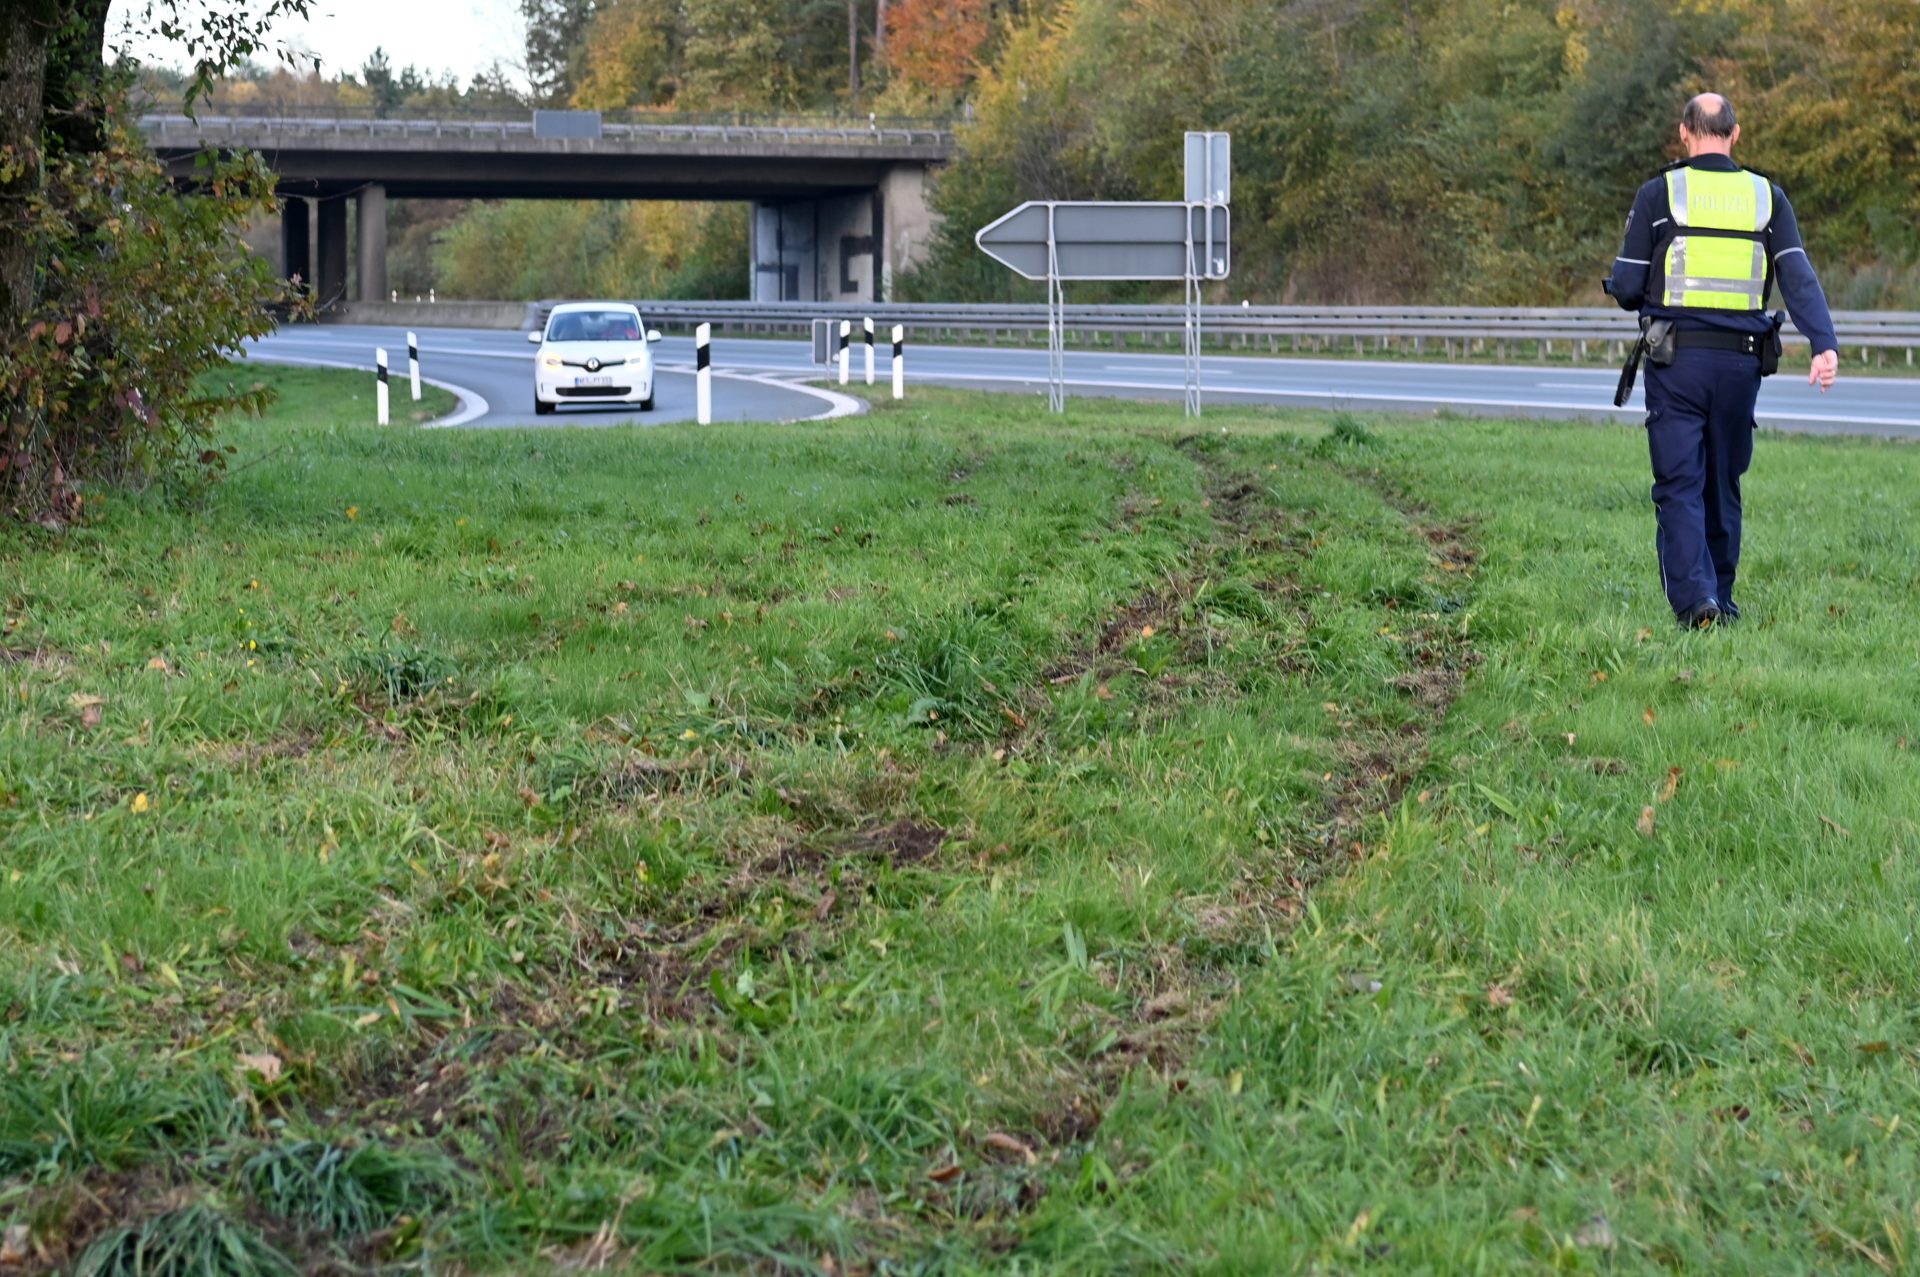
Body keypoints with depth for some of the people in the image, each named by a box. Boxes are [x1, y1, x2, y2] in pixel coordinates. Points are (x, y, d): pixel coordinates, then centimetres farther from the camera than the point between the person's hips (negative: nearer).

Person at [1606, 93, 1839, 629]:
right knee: (1724, 484, 15)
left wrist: (1639, 295, 22)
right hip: (1740, 361, 3)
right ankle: (1721, 599, 21)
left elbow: (1626, 287, -1)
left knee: (1679, 484, -2)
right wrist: (1825, 344, -11)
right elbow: (1800, 278, -4)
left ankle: (1695, 597, -17)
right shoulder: (1767, 197, 7)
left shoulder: (1660, 193, -1)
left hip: (1676, 360, -3)